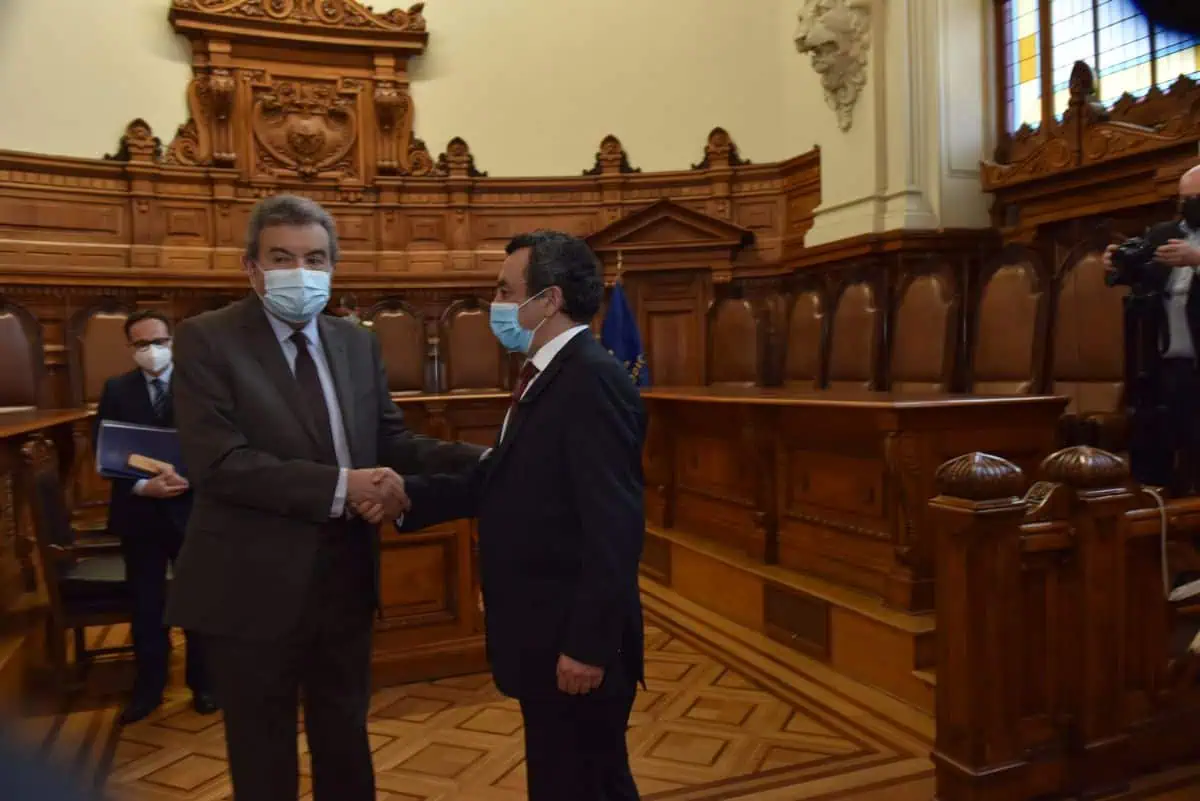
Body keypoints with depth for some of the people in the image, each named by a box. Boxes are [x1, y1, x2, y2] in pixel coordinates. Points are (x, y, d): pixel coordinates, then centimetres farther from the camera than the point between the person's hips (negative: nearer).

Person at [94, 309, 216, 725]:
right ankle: (148, 686, 27)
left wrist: (190, 477, -23)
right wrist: (141, 486, -16)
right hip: (139, 511, 2)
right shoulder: (116, 390, 2)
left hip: (191, 507, -2)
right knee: (146, 605, 12)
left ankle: (202, 683, 25)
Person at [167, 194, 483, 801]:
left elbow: (391, 442, 3)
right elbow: (218, 462, -22)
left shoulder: (358, 343, 6)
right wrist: (340, 486, -27)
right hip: (254, 587, -5)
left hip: (345, 579, 5)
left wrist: (479, 461, -12)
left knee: (346, 744, 24)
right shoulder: (207, 339, -11)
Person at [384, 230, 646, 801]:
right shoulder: (549, 376, 11)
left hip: (576, 643, -9)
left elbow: (613, 528, -25)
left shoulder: (592, 379, -21)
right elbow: (499, 480, 9)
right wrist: (406, 495, -1)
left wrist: (589, 645, -23)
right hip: (548, 636, 9)